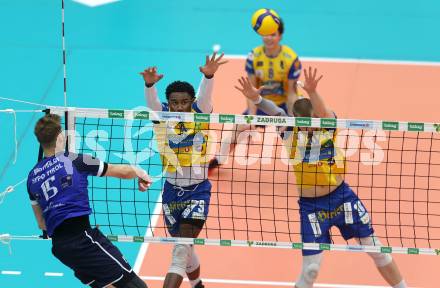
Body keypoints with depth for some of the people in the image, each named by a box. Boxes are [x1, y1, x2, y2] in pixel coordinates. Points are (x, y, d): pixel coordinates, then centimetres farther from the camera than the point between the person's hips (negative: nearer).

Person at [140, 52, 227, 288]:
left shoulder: (199, 115, -8)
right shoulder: (162, 117, -6)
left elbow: (204, 95, -26)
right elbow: (151, 101, -25)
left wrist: (208, 75, -48)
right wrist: (149, 83, -47)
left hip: (198, 190, -3)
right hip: (172, 190, 3)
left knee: (182, 250, -15)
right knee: (184, 249, 17)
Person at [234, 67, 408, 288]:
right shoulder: (291, 134, -7)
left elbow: (324, 112, -29)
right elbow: (276, 113, -24)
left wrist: (312, 92, -52)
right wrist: (256, 99, -45)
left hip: (342, 196, 1)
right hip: (311, 205, -1)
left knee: (377, 250, 11)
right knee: (311, 269, -6)